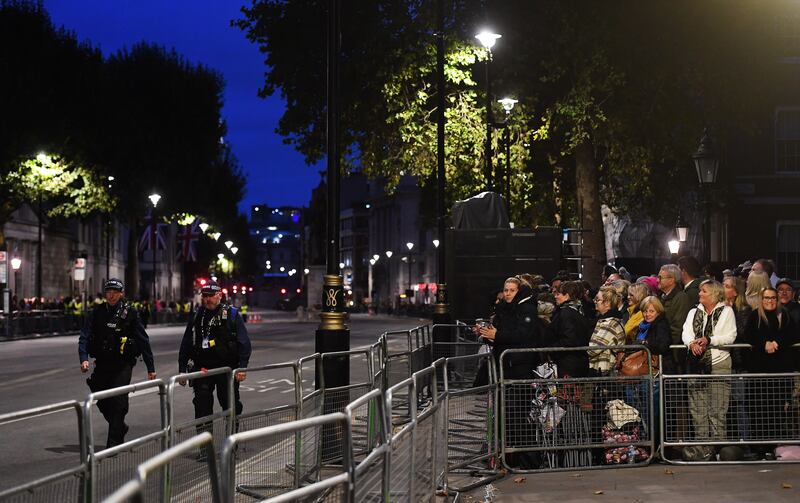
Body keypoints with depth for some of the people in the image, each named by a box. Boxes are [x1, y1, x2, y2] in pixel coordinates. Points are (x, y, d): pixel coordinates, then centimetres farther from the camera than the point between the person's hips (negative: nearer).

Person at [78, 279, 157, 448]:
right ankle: (120, 428, 37)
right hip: (102, 364, 4)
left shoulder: (130, 313, -3)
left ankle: (114, 443, -5)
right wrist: (84, 358, -18)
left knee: (117, 402, -10)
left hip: (123, 365, -3)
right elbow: (85, 336, -1)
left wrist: (150, 368, 1)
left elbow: (143, 341, 1)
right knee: (102, 402, 10)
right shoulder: (97, 312, 4)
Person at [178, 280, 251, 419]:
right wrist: (182, 370, 9)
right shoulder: (197, 317, 9)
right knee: (202, 407, 1)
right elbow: (186, 344, 13)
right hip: (202, 369, 3)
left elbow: (244, 343, -6)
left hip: (227, 368, -3)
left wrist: (242, 367, -15)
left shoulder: (232, 314, -1)